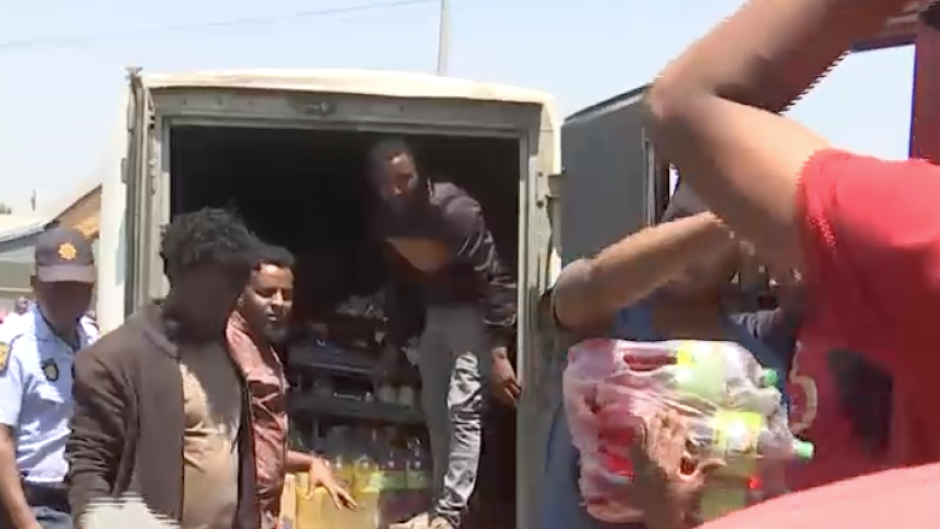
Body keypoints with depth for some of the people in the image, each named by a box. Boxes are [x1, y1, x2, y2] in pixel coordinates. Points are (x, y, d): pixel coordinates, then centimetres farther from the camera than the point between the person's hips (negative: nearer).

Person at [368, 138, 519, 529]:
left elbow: (494, 278, -26)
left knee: (462, 409, -15)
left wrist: (498, 353, -30)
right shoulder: (389, 218, -5)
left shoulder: (454, 209, -26)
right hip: (435, 312, 8)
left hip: (472, 310, -8)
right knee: (435, 411, 10)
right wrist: (395, 342, 11)